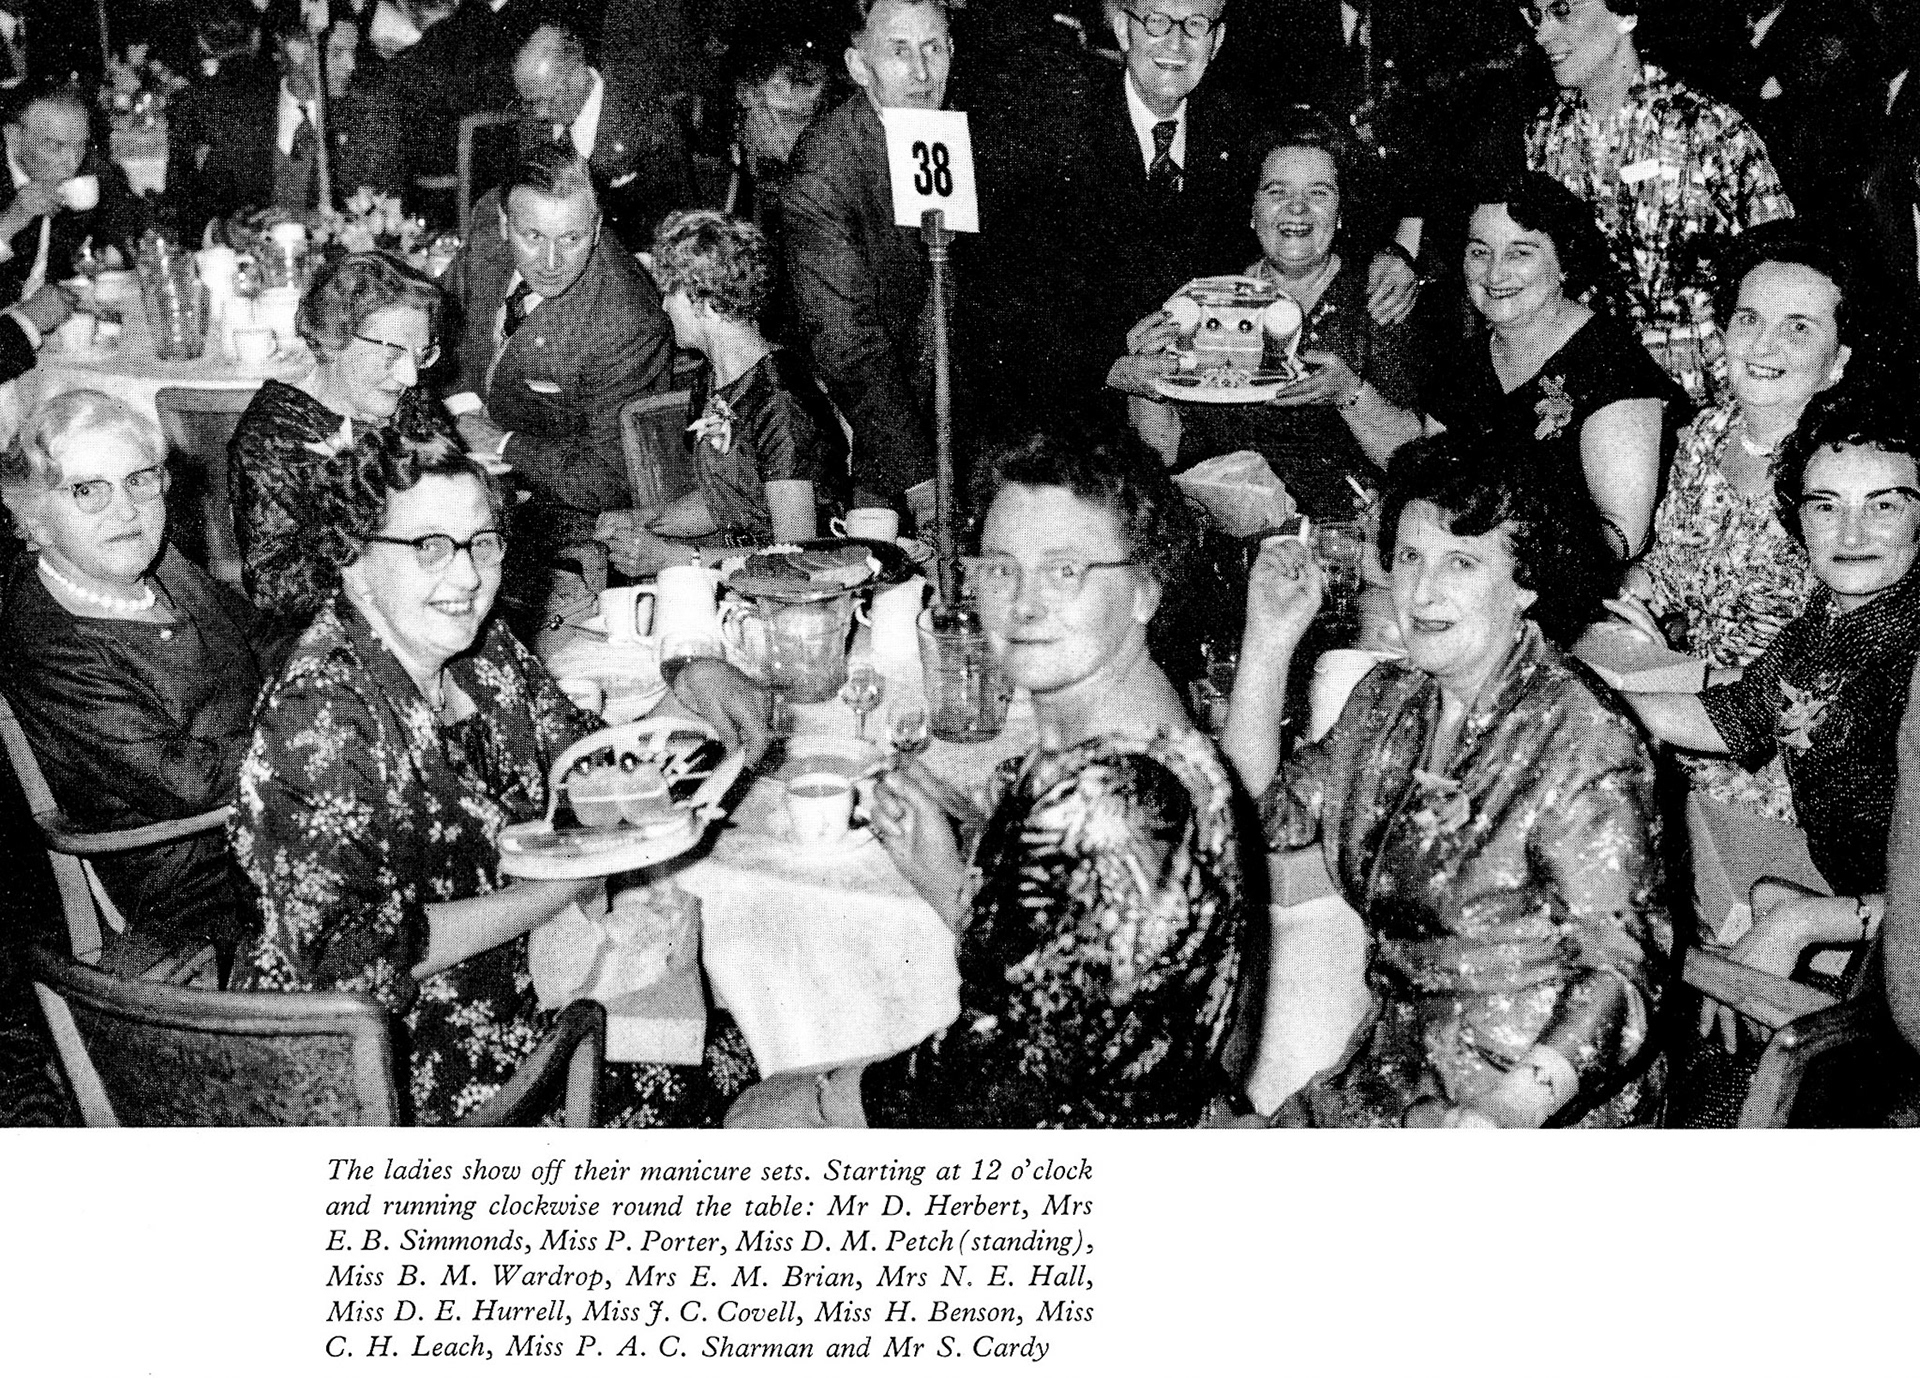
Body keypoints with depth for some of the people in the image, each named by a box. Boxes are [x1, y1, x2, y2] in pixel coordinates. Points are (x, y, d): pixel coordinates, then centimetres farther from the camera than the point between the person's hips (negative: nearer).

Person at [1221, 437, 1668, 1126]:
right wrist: (1269, 640, -1)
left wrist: (1530, 1094, -36)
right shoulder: (1389, 699, 5)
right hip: (1396, 1065, 6)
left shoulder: (1583, 745, -17)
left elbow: (1619, 964, -19)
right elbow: (1267, 809, 7)